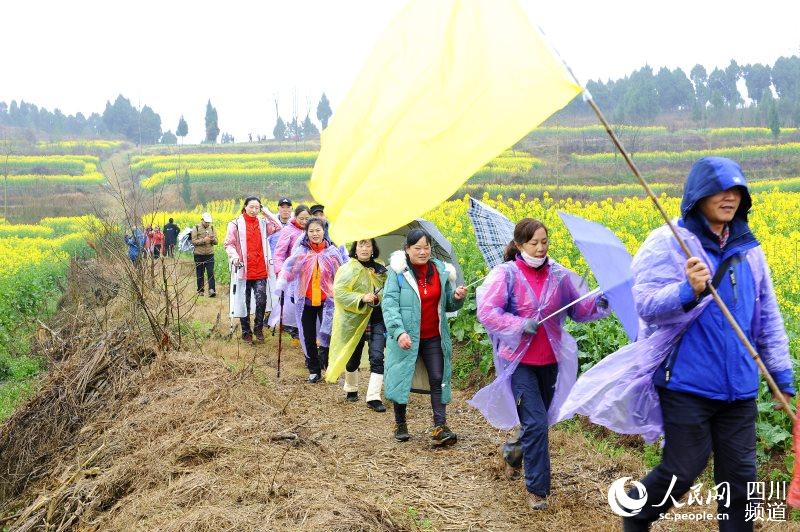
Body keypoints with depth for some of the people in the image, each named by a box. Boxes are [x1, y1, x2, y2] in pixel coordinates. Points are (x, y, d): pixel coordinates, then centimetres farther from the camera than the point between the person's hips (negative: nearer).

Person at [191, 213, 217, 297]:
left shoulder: (212, 228, 8)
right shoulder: (196, 228, -1)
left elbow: (216, 242, 8)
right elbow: (193, 241, -7)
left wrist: (212, 239, -14)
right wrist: (203, 240, -20)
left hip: (210, 255, 1)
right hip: (199, 255, -1)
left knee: (211, 273, -7)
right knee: (200, 274, 8)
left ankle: (212, 291, -12)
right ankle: (200, 291, 17)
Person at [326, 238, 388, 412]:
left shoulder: (380, 269, 7)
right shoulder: (349, 268, -8)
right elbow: (338, 292, -16)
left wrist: (378, 298, 1)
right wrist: (361, 298, -26)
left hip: (376, 319, 3)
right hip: (354, 320, -3)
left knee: (377, 357, -9)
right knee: (353, 357, 13)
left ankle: (373, 397, -6)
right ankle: (351, 389, 38)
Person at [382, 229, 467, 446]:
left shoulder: (441, 271, 5)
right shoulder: (398, 272, -8)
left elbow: (448, 306, 15)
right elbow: (389, 304, -14)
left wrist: (457, 297, -9)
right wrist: (399, 331, -26)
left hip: (434, 337, 3)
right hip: (406, 337, -3)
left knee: (438, 379, -2)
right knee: (401, 378, 8)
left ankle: (440, 427, 3)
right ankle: (400, 424, 26)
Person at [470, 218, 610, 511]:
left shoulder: (559, 275, 2)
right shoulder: (505, 274, -10)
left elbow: (578, 308, 2)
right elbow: (486, 312, -15)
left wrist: (599, 302, -18)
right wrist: (520, 325, -24)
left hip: (550, 361, 5)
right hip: (519, 361, -5)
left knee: (539, 421, 17)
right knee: (536, 423, -10)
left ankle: (513, 450, 48)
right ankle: (537, 488, 4)